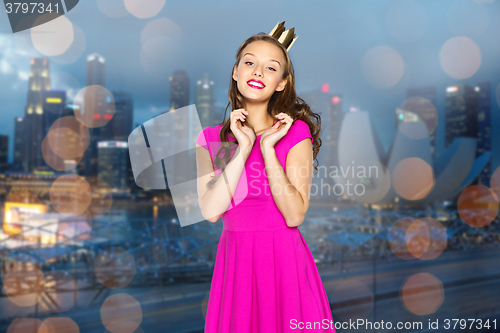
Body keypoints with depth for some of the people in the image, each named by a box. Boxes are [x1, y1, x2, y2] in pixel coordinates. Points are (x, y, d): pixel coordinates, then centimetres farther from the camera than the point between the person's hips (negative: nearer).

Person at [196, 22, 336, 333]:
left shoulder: (295, 132, -4)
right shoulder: (210, 138, 4)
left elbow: (295, 215, -14)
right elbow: (211, 210, -10)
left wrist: (267, 148, -17)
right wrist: (243, 148, -13)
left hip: (285, 260, -2)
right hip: (234, 260, 2)